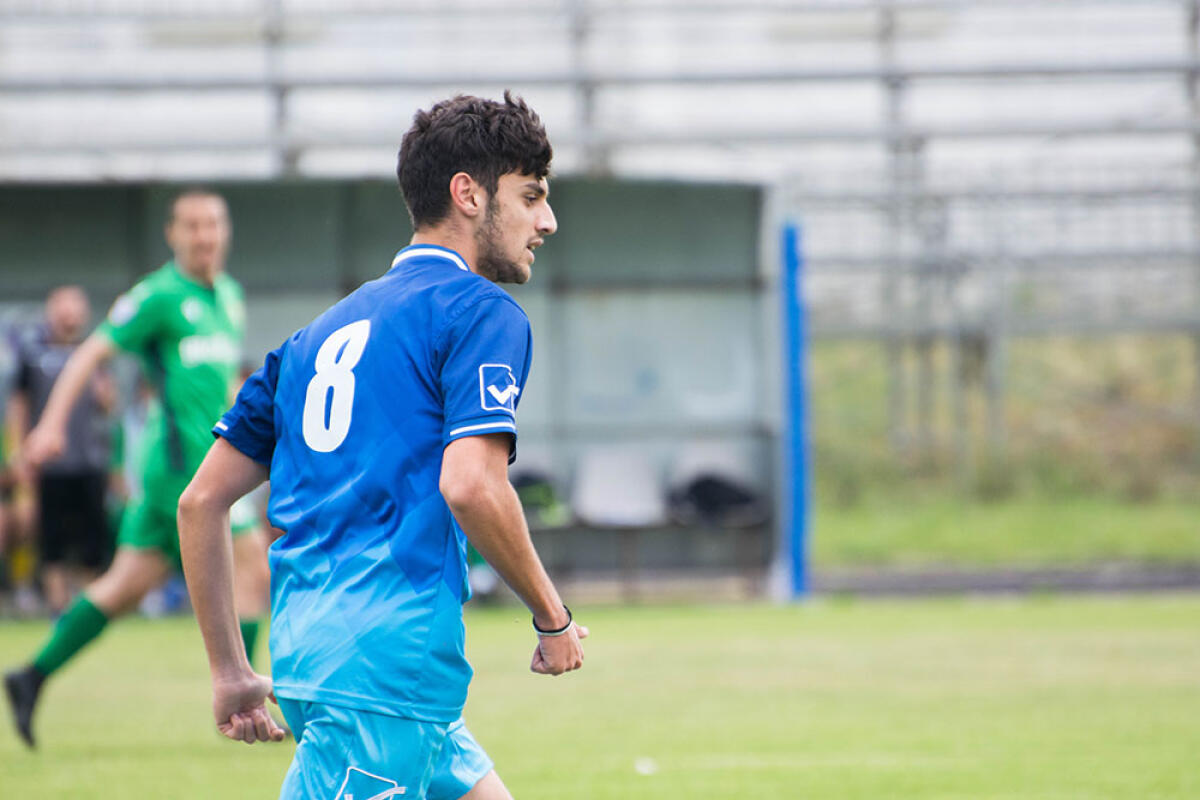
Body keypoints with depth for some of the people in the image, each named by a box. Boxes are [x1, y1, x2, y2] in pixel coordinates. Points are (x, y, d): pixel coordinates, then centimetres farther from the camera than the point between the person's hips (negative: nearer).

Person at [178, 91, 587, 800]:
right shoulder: (483, 313, -2)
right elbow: (469, 486, -17)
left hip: (307, 657, 9)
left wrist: (230, 671, 22)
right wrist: (554, 619, -4)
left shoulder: (321, 334, 21)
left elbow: (201, 500, 19)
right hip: (393, 664, -9)